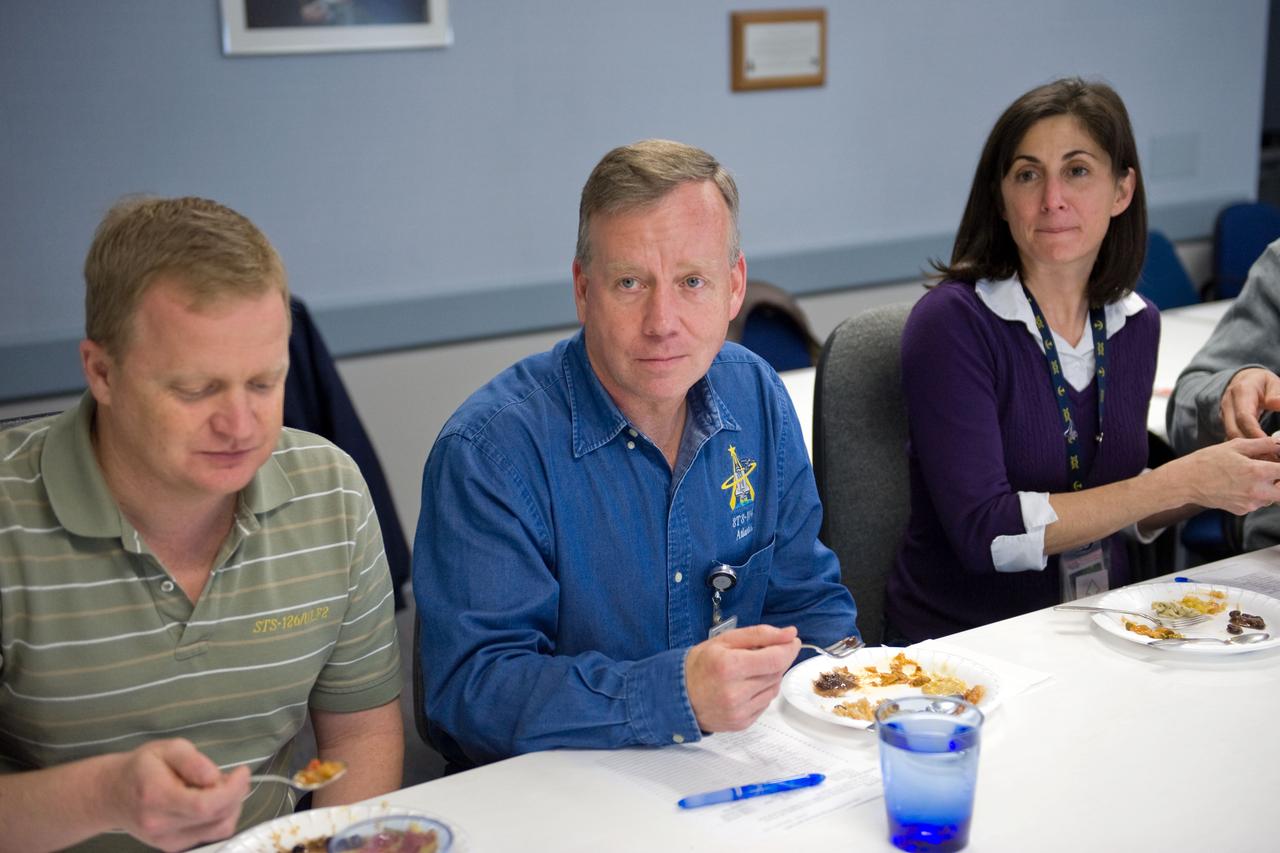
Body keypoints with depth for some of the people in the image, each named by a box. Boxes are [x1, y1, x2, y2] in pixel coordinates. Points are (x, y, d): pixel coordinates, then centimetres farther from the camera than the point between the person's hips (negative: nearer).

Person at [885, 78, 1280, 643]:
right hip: (964, 635, -5)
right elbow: (985, 533, -22)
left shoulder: (1136, 324, 4)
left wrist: (1227, 480, -3)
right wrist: (1182, 482, -21)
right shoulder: (952, 322, -14)